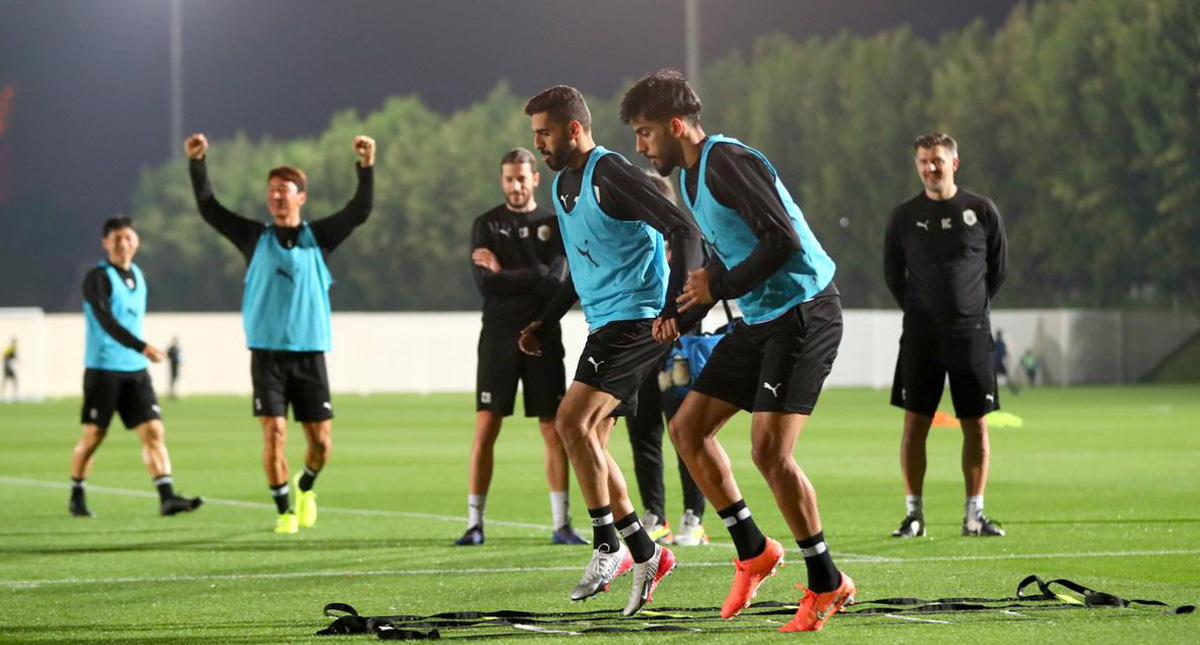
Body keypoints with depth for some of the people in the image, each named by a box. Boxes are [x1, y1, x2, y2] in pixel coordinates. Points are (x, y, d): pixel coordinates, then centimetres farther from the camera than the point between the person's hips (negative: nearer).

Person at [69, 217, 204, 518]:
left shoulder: (138, 276, 13)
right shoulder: (98, 278, -10)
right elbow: (106, 321, -24)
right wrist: (141, 347, -34)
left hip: (136, 369, 6)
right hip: (103, 368, -6)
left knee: (154, 432, -7)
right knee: (93, 436, 3)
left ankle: (167, 497, -14)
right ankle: (77, 497, 19)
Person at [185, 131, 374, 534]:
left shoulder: (317, 238, 7)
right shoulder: (255, 238, 7)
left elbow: (360, 211, -3)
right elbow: (208, 207, 3)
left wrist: (367, 167, -14)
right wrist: (197, 163, -7)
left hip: (309, 353, 1)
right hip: (267, 353, -1)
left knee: (321, 440, 1)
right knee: (274, 433, -11)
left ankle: (305, 487, 32)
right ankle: (285, 511, 2)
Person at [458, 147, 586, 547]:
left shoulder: (553, 225, 6)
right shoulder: (487, 225, 6)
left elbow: (556, 280, -9)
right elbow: (486, 284, -8)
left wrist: (506, 274, -8)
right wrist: (532, 279, -10)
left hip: (542, 337, 1)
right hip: (498, 336, -1)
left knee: (554, 431, -1)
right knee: (485, 431, -6)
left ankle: (562, 524, 3)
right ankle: (475, 524, -2)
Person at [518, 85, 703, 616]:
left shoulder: (611, 175, -15)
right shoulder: (562, 185, 14)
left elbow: (683, 232, -21)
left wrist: (672, 306, -31)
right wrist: (545, 324, 22)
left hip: (637, 318, -10)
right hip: (604, 323, 10)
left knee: (572, 421, -19)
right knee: (588, 440, 9)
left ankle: (608, 546, -12)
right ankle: (645, 555, 15)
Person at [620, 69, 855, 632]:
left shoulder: (728, 162, -18)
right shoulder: (689, 177, 13)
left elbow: (782, 239, -25)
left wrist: (723, 285, -20)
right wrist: (683, 313, 13)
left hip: (804, 312, -10)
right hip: (759, 318, 10)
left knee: (769, 450, -16)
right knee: (688, 428, 9)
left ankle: (827, 584, -4)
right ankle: (753, 552, 19)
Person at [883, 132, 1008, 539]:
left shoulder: (982, 212, 2)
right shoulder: (905, 216, 3)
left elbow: (998, 268, 12)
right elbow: (892, 273, 14)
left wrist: (973, 308, 10)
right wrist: (918, 311, 10)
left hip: (971, 333, 0)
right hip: (921, 336, 0)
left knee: (976, 425, 0)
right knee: (915, 423, -3)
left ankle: (974, 515, 7)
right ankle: (914, 513, 2)